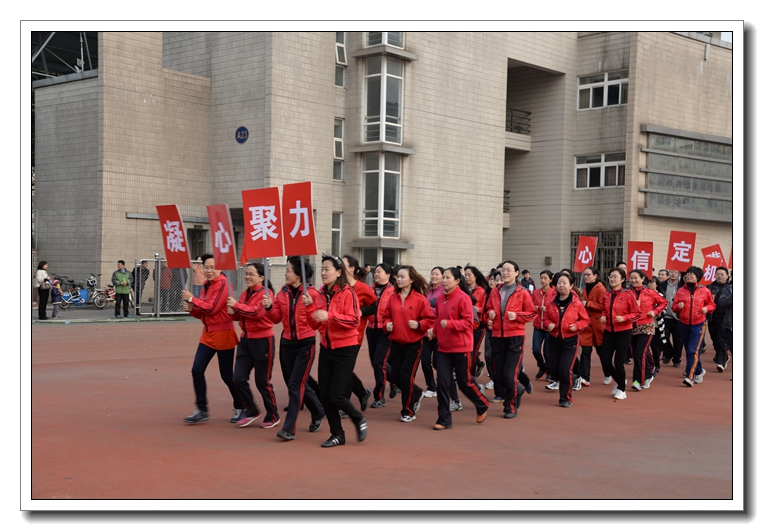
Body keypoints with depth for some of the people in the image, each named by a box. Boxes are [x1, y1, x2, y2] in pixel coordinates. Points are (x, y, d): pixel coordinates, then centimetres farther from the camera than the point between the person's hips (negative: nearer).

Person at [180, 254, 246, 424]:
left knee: (227, 375, 2)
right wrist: (192, 309, -4)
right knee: (197, 370, 0)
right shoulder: (207, 285, 11)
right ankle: (202, 410, 9)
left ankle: (240, 408, 21)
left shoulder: (223, 284, -14)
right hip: (208, 334, 8)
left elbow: (211, 308, -22)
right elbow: (203, 313, 16)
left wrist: (192, 299, -13)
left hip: (223, 335, -8)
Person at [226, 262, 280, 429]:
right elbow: (240, 316, 17)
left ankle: (273, 416, 19)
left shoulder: (266, 293, -11)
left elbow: (257, 312, -26)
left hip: (262, 341, -7)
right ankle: (252, 411, 22)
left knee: (262, 382, 1)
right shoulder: (244, 293, 10)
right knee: (238, 379, 2)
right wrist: (233, 312, -4)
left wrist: (237, 305, -19)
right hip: (245, 340, 7)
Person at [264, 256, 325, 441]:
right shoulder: (282, 293, 5)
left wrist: (310, 306, -29)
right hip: (286, 343, 6)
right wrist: (269, 307, -12)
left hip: (305, 344, -6)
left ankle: (289, 429, -4)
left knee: (295, 385, -8)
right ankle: (318, 413, 37)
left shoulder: (312, 293, -10)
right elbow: (277, 318, 6)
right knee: (299, 384, 14)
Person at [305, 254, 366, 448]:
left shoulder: (347, 293, -12)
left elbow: (354, 320, -21)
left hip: (345, 350, -6)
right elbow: (315, 325, 7)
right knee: (325, 396, 5)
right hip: (326, 349, 7)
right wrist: (310, 307, -9)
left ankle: (359, 420, 19)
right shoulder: (321, 294, 6)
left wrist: (330, 315, -30)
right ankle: (337, 435, 20)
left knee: (336, 396, -8)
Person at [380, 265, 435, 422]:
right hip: (396, 342, 5)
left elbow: (430, 319, -6)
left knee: (406, 377, -5)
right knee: (394, 377, 8)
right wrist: (387, 324, -7)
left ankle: (408, 412, 12)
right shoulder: (393, 298, 2)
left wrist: (419, 324, -22)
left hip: (413, 344, -5)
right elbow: (386, 315, 13)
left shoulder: (420, 299, -10)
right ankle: (417, 394, 35)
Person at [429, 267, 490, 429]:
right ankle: (444, 420, 9)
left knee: (464, 382, 6)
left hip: (461, 348, -5)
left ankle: (483, 406, 33)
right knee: (442, 383, 0)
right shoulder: (440, 299, 5)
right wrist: (434, 330, -1)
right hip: (443, 347, 5)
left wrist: (449, 324, -27)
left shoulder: (463, 298, -13)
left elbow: (467, 322, -16)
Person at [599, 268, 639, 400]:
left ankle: (621, 389, 16)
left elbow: (636, 313, -6)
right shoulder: (606, 295, 3)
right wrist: (602, 316, -3)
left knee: (618, 362, -4)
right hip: (608, 331, 5)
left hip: (623, 332, -4)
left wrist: (624, 318, -21)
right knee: (605, 361, 2)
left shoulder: (628, 294, -9)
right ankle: (619, 380, 30)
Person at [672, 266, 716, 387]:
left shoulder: (704, 291, -1)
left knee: (693, 350, -14)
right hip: (684, 324, 4)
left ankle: (690, 377, -17)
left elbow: (712, 304, 10)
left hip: (698, 324, -4)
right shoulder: (680, 291, 4)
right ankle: (699, 371, 35)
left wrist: (707, 308, -12)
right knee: (689, 350, 13)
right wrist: (678, 306, -16)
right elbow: (674, 307, 6)